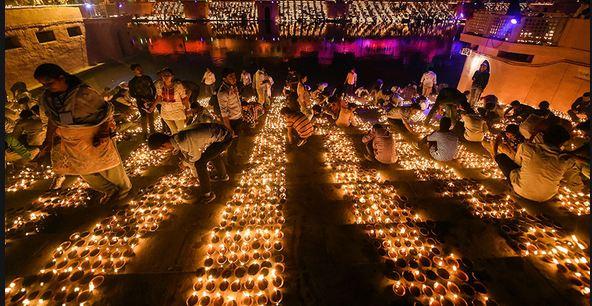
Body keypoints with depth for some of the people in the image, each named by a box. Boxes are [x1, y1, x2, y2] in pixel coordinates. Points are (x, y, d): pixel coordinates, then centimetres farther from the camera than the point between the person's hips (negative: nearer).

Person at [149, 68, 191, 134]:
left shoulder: (178, 85, -23)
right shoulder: (159, 85, -11)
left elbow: (184, 98, -13)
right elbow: (159, 97, 3)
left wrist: (188, 109, -12)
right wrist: (152, 107, 1)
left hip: (178, 112, -4)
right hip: (166, 112, 4)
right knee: (173, 131, 22)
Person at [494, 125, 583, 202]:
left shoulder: (526, 147, -20)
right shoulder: (567, 161, -15)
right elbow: (578, 187, -6)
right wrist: (559, 178, 9)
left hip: (520, 191, -3)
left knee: (500, 156, 9)